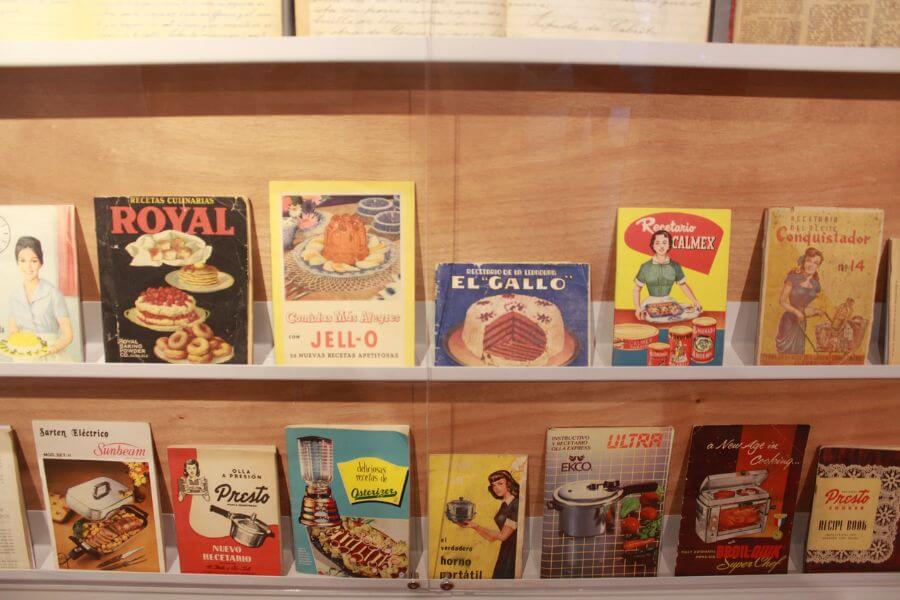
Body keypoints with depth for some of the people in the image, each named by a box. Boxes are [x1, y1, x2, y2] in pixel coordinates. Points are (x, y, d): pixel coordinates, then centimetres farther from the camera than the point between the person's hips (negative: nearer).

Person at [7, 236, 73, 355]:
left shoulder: (53, 293, -7)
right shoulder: (14, 295, 6)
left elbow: (67, 334, -5)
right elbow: (13, 331, 16)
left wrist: (54, 348, -22)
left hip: (51, 358, -4)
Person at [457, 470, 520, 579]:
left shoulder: (516, 505, -15)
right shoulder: (504, 505, 11)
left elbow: (502, 535, -14)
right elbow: (492, 537, 10)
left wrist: (476, 526, -9)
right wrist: (474, 526, -2)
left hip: (514, 552, -8)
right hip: (505, 550, 8)